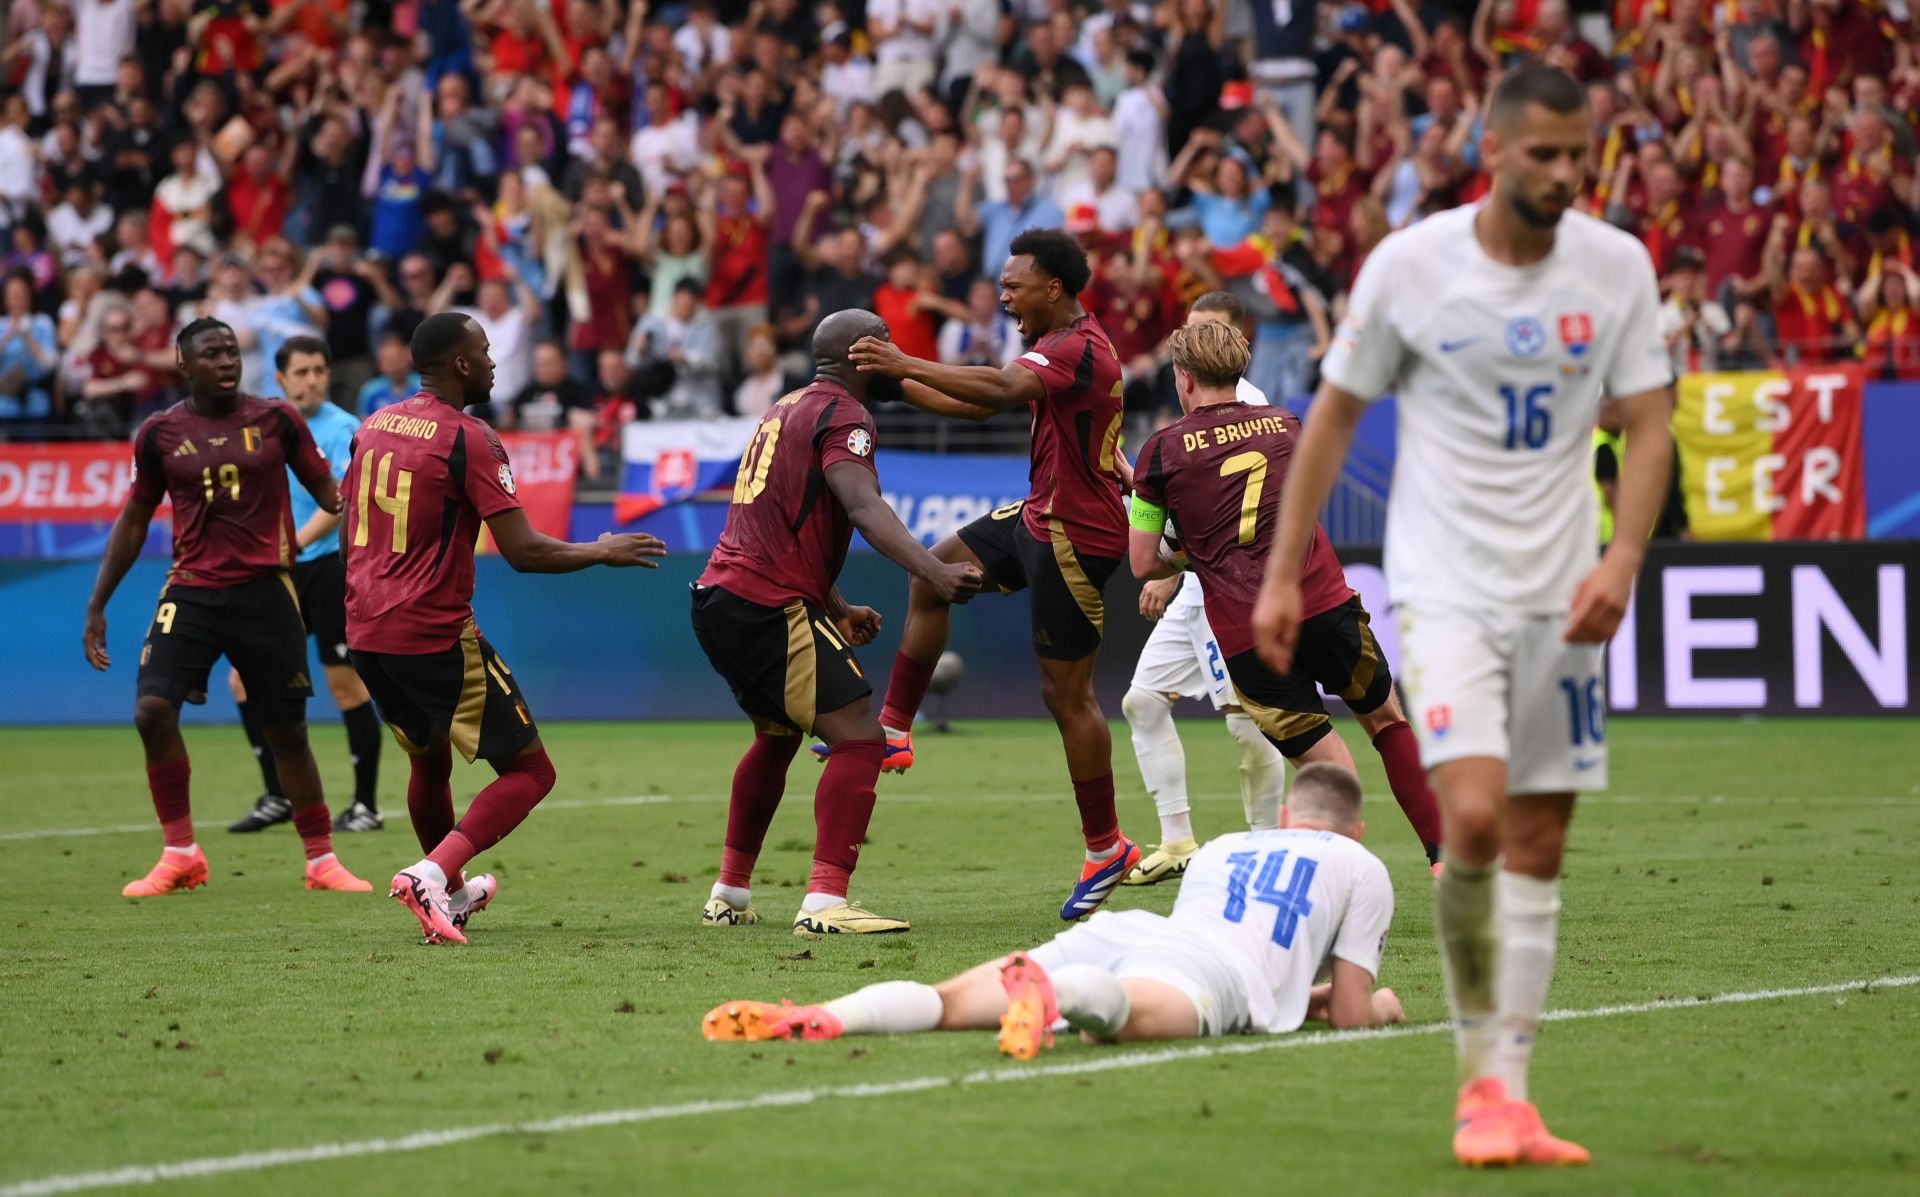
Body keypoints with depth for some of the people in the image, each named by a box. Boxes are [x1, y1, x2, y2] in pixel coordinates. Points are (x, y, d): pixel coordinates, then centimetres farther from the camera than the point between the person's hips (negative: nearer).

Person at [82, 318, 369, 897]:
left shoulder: (276, 420, 1)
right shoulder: (159, 433, 4)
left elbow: (329, 491, 5)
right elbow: (134, 520, 13)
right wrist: (97, 605, 12)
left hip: (265, 592, -1)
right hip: (191, 592, 1)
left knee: (287, 729, 3)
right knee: (153, 709, -16)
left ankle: (321, 860, 18)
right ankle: (180, 854, -3)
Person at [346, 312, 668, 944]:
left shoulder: (372, 427, 9)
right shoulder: (469, 440, -14)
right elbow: (523, 551, -17)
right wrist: (603, 552, -1)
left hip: (365, 631, 8)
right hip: (437, 634, -8)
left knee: (429, 760, 29)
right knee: (530, 771, 1)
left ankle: (451, 893, 42)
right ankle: (433, 873, -18)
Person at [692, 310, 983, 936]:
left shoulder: (786, 410, 24)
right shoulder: (841, 414, -7)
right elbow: (863, 508, -25)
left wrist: (838, 610, 31)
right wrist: (934, 572, -38)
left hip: (717, 599, 10)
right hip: (768, 605, -10)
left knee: (776, 737, 28)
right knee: (859, 740, -12)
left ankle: (730, 894, 34)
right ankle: (825, 902, -23)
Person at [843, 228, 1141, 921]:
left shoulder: (1080, 349, -21)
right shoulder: (1053, 344, 10)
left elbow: (1003, 390, -37)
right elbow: (977, 406, 16)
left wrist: (908, 366, -38)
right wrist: (898, 384, 7)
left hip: (1076, 537, -10)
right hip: (1041, 517, 10)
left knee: (1066, 695, -3)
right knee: (933, 575, 11)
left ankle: (1104, 849, 7)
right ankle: (895, 732, 15)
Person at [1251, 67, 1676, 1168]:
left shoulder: (1618, 266, -1)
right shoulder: (1408, 265, -7)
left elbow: (1648, 423, 2)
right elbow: (1335, 417, 3)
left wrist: (1623, 558, -14)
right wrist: (1283, 574, 3)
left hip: (1561, 597, 3)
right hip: (1445, 583, -3)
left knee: (1539, 846, 5)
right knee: (1473, 818, -19)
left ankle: (1509, 1098, 12)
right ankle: (1479, 1080, -4)